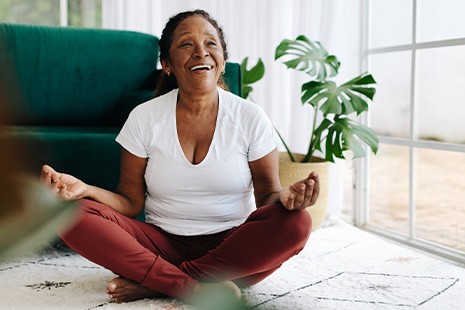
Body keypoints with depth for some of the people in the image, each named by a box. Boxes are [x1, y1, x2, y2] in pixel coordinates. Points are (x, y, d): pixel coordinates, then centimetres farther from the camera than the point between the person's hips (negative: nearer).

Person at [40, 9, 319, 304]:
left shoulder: (251, 117, -1)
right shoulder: (144, 118, 1)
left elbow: (267, 195, 0)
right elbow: (131, 202, 1)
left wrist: (284, 196, -26)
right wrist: (85, 189, -20)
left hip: (231, 245, 0)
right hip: (162, 243, 1)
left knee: (296, 223, -30)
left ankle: (153, 283, -22)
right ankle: (196, 288, -25)